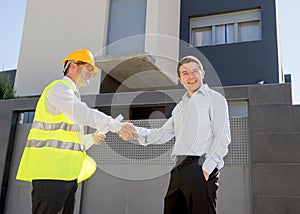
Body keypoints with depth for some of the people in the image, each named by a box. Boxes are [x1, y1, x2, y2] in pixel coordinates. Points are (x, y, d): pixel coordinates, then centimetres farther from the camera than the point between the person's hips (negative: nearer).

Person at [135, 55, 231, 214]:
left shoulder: (215, 99, 4)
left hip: (201, 167, -6)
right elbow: (163, 134, 20)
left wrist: (208, 167, -16)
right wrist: (136, 131, 4)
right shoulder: (180, 107, 25)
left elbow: (222, 137, -6)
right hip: (179, 169, 7)